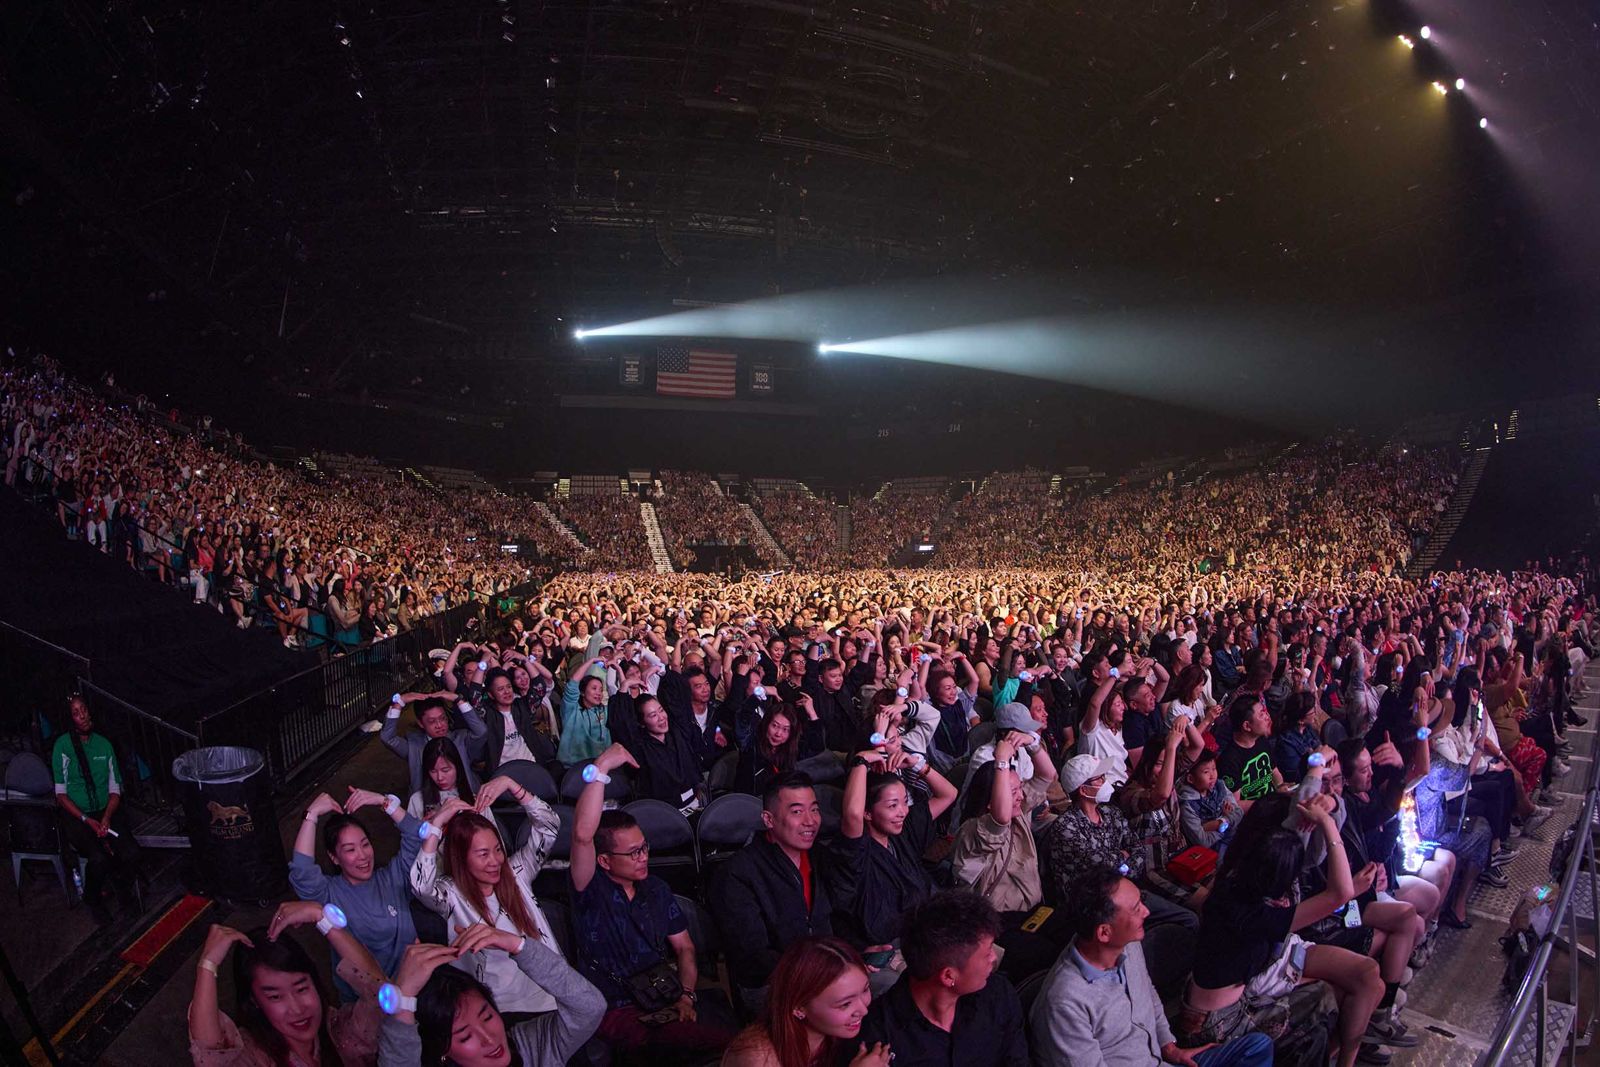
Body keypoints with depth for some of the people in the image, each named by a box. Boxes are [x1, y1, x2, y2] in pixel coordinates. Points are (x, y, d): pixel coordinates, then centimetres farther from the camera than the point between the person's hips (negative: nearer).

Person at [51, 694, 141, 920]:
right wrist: (87, 821, -16)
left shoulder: (104, 744, 8)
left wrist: (106, 817, -10)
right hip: (77, 816, -3)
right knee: (100, 859, -28)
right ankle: (93, 899, 4)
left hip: (107, 811, 3)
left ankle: (123, 889, 9)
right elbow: (61, 794, -6)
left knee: (131, 853, -23)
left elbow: (115, 789, 8)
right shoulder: (63, 746, -4)